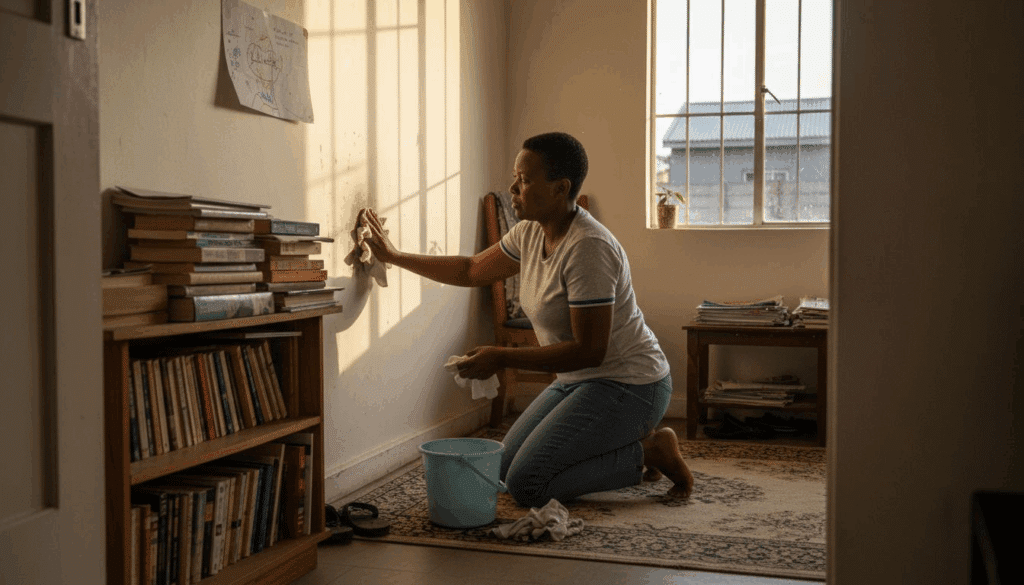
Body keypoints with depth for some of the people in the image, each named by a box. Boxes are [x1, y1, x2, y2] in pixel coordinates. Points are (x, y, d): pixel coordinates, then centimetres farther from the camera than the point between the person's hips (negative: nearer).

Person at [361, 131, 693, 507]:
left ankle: (648, 451, 0)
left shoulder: (588, 248, -26)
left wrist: (502, 358, -23)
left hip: (626, 386, -9)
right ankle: (630, 440, 16)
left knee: (527, 484, -15)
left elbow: (589, 351, -26)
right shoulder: (530, 234, 2)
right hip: (578, 381, 9)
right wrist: (393, 257, 16)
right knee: (505, 467, 11)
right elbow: (471, 271, 16)